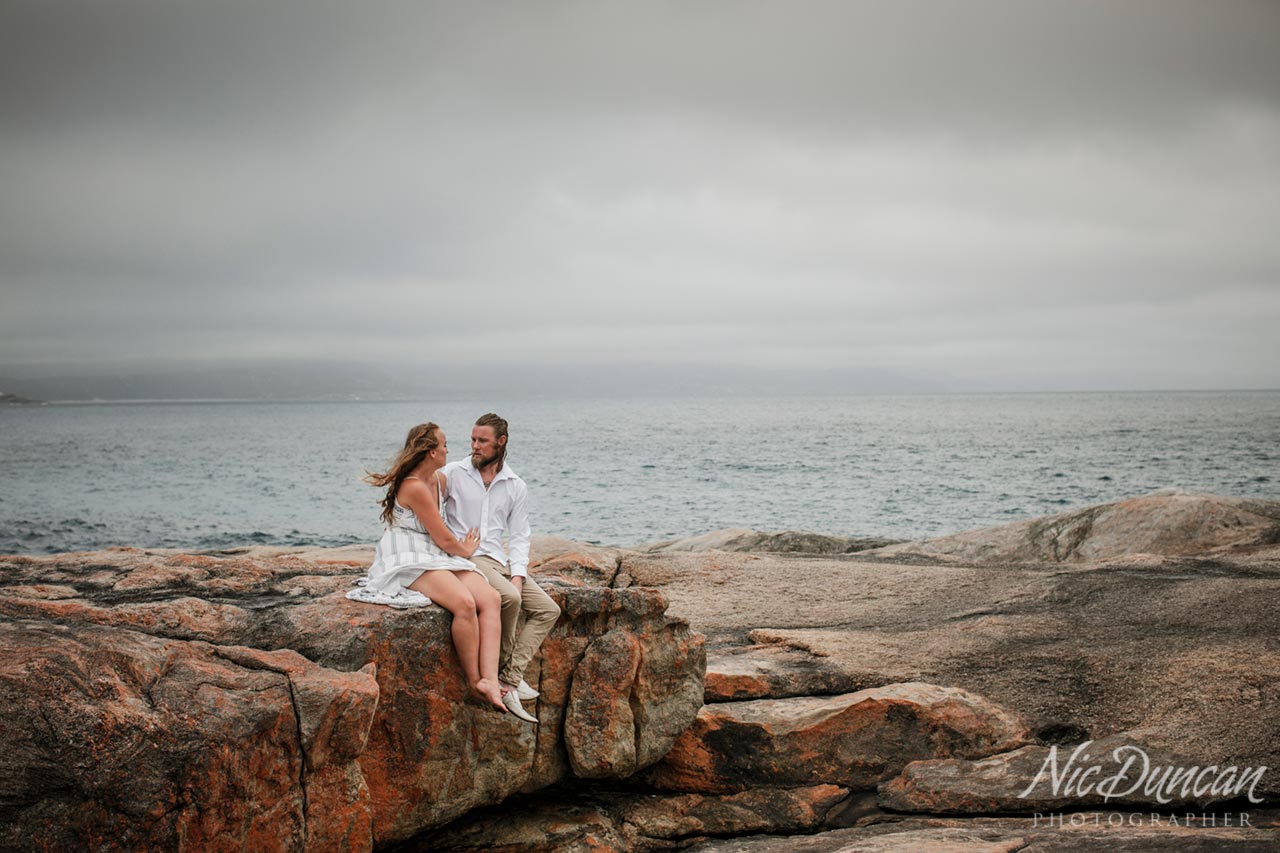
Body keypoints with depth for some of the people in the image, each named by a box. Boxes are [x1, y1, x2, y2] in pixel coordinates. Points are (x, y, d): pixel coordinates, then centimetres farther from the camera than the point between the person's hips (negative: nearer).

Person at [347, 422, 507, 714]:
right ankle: (473, 682, -17)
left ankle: (489, 680, -27)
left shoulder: (440, 480, 12)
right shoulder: (415, 487, -17)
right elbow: (443, 540, -10)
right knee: (465, 603, -32)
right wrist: (465, 550, 7)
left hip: (440, 558, 9)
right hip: (410, 560, -9)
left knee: (491, 599, -15)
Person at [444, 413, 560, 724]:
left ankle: (508, 680, -19)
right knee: (509, 598, -32)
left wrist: (518, 575, -7)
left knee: (548, 610, -9)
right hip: (464, 556, -6)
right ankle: (505, 670, -11)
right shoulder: (454, 473, 1)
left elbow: (518, 537, 10)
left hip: (500, 560, 6)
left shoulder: (516, 487, 10)